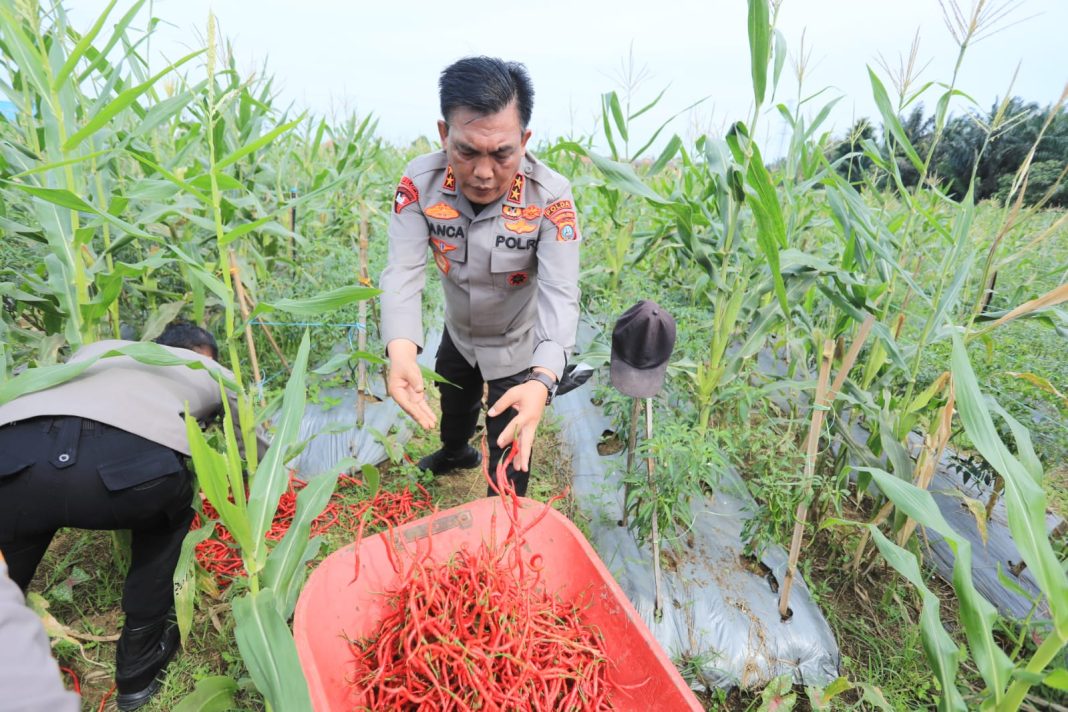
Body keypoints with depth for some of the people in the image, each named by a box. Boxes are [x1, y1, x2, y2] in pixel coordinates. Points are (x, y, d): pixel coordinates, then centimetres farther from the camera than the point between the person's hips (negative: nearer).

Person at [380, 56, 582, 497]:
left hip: (518, 346, -3)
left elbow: (561, 294, -36)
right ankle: (455, 453, 68)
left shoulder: (551, 197, -31)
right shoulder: (420, 183, -23)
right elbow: (404, 272, -29)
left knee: (510, 446, 11)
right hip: (457, 334, 4)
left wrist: (542, 381, -53)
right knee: (452, 409, 32)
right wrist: (401, 352, -48)